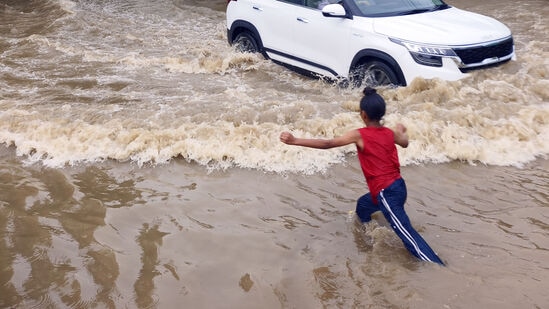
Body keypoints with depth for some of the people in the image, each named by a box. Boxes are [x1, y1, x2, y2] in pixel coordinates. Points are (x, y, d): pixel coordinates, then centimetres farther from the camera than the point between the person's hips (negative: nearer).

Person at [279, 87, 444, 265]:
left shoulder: (359, 135, -11)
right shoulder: (390, 133, 8)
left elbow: (327, 144, -16)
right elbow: (404, 143, 32)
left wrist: (295, 141, -15)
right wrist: (401, 131, 55)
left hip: (386, 193, -8)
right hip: (397, 186, 8)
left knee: (408, 236, -8)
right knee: (362, 206, 31)